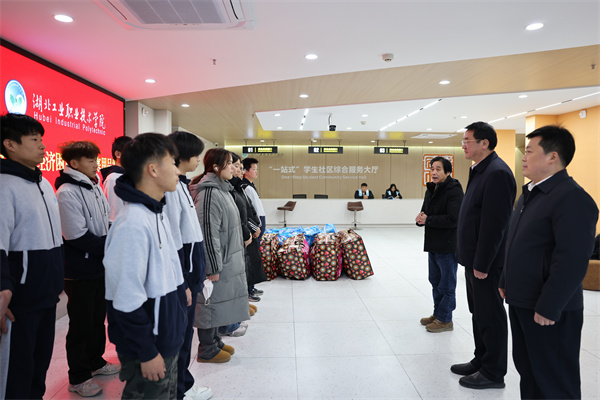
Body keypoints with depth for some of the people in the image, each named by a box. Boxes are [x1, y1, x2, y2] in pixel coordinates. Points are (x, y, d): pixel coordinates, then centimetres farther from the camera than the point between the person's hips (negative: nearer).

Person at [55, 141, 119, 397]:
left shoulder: (95, 187, 7)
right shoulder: (67, 191, -17)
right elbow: (76, 236, -22)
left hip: (100, 266, 7)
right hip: (80, 271, -7)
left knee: (98, 318, 19)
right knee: (81, 323, 6)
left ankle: (95, 361, 38)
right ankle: (78, 377, 22)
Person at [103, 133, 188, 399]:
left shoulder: (156, 212, 5)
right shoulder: (133, 222, -26)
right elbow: (127, 300, -25)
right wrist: (147, 353, -19)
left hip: (167, 337, 9)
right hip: (149, 349, -9)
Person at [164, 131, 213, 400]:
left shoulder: (181, 184, 12)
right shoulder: (170, 187, -18)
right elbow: (172, 241, -21)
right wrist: (182, 284, -18)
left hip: (190, 271, 10)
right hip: (182, 276, -10)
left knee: (185, 331, 20)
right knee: (180, 333, 5)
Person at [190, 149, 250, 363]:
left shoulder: (223, 189, 12)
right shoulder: (209, 193, -21)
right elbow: (209, 234, -23)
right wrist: (213, 267, -20)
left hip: (228, 260, 10)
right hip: (216, 263, -10)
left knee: (220, 301, 20)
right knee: (211, 303, 4)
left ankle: (214, 341, 35)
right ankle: (207, 350, 20)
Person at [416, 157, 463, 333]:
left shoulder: (454, 190, -14)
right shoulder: (431, 190, 13)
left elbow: (453, 219, -24)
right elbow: (425, 213, 16)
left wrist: (428, 220, -17)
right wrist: (420, 219, -8)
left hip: (448, 246, -9)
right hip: (433, 244, 9)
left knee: (447, 285, 4)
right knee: (435, 281, 19)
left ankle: (445, 320, 17)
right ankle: (437, 314, 33)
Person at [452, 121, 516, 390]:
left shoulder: (497, 173, -19)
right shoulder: (480, 171, 13)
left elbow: (494, 224, -23)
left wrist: (482, 264, -20)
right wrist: (471, 259, 16)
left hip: (486, 261, -10)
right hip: (475, 258, 10)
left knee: (490, 317, 4)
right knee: (479, 314, 20)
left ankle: (493, 374, 20)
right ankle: (481, 361, 35)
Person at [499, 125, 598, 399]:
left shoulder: (572, 198, -18)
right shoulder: (530, 193, 12)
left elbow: (572, 261, -24)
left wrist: (548, 307, -22)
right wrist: (506, 282, 19)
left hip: (548, 312, -9)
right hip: (520, 302, 9)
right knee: (527, 369, 22)